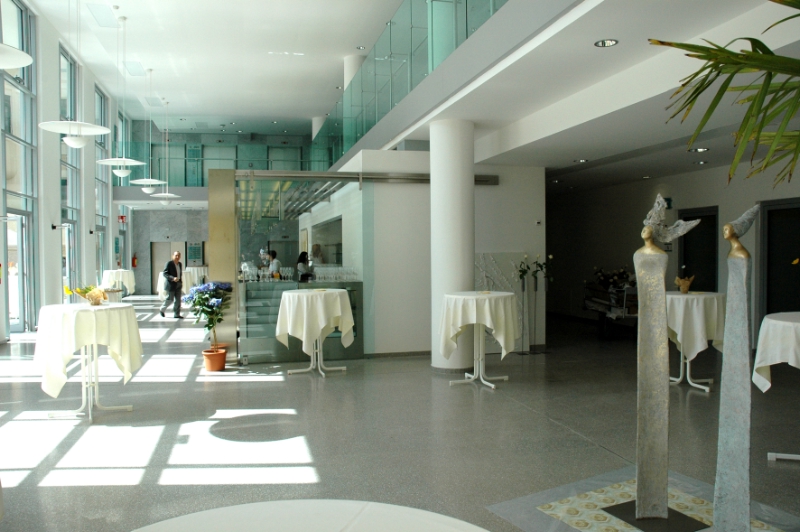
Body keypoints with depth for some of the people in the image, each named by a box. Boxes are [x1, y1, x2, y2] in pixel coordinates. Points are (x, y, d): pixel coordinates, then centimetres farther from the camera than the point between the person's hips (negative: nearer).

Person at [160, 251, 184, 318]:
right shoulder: (169, 263, -11)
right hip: (171, 284, -6)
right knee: (170, 299, -1)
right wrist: (173, 278, -28)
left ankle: (176, 314, 5)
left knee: (178, 299, 1)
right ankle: (162, 309, 24)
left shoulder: (180, 264, 10)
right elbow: (165, 274, -15)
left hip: (178, 284, 6)